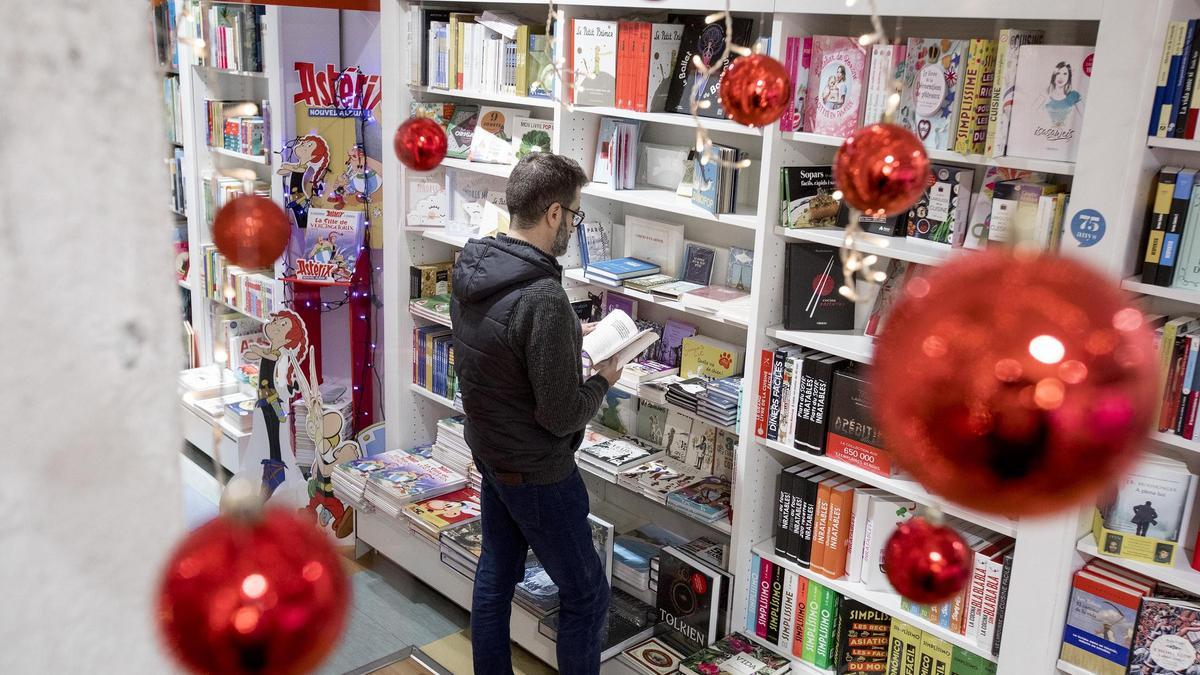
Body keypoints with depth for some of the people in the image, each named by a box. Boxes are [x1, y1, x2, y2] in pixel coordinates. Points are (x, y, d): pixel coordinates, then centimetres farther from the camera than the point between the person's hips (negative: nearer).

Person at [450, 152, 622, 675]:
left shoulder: (469, 269, -4)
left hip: (487, 452, 9)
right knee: (586, 594, 9)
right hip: (536, 472, -8)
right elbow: (561, 416, -25)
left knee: (496, 573, 22)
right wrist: (602, 381, -7)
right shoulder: (544, 299, -30)